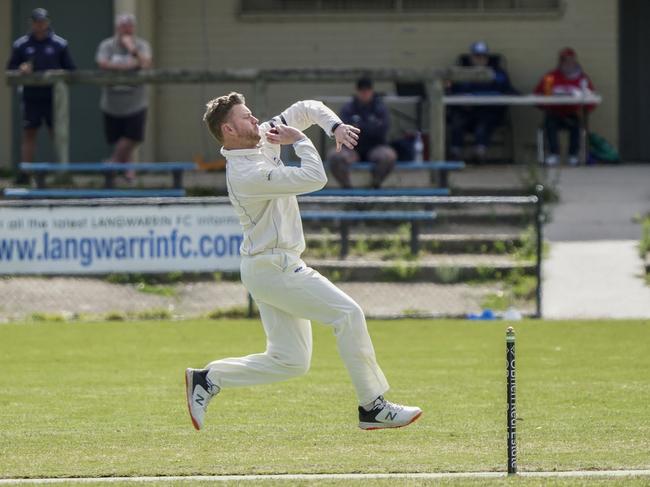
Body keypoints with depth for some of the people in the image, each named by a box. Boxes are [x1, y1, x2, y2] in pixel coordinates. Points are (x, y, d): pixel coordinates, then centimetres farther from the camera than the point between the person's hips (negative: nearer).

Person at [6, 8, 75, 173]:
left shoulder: (59, 44, 4)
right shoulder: (21, 44, 5)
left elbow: (71, 70, 7)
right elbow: (10, 68, 8)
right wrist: (20, 69, -13)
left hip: (54, 99, -1)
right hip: (31, 98, 1)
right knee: (29, 134, 3)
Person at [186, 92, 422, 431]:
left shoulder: (264, 139, 7)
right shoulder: (247, 174, -21)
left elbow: (307, 110, 14)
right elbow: (315, 178, -24)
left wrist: (335, 126, -4)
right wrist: (299, 140, -11)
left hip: (275, 267, 10)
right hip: (272, 267, -10)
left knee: (289, 361, 8)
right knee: (347, 314, -12)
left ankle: (208, 379, 13)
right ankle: (373, 407, -8)